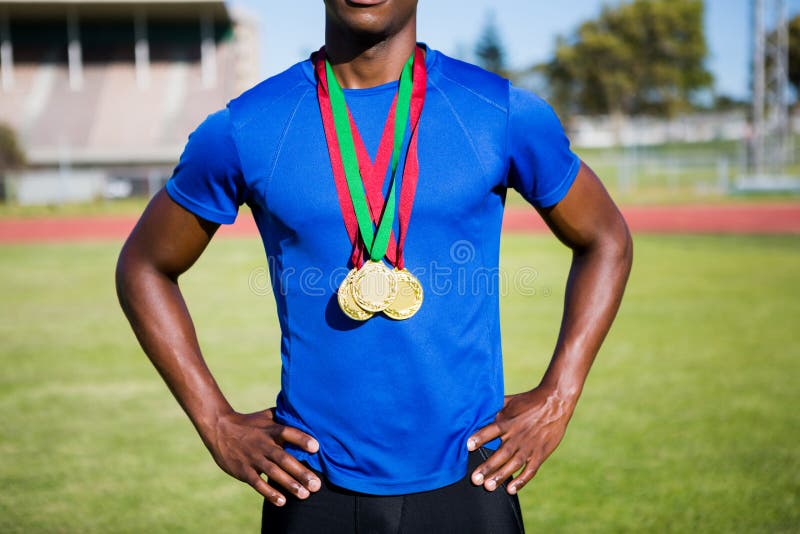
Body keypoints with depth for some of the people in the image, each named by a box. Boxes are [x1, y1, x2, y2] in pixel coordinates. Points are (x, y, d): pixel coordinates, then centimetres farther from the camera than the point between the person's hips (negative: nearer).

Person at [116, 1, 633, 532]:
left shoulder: (504, 114, -3)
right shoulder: (245, 130, -4)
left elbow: (606, 240, 10)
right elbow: (143, 266, 8)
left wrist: (556, 403, 1)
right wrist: (218, 425, 0)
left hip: (466, 486, 0)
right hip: (314, 491, 0)